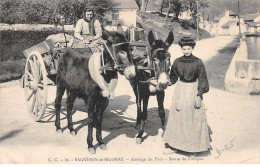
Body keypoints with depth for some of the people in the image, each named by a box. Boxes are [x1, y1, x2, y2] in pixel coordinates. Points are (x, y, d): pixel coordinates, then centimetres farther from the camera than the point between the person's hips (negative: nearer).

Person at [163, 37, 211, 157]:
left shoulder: (198, 62, -9)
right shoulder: (177, 62, 1)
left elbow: (202, 80, -8)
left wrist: (199, 96, -12)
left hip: (193, 91, -4)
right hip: (180, 90, 4)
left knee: (193, 119, 2)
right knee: (177, 117, 9)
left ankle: (194, 148, 14)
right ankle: (174, 145, 20)